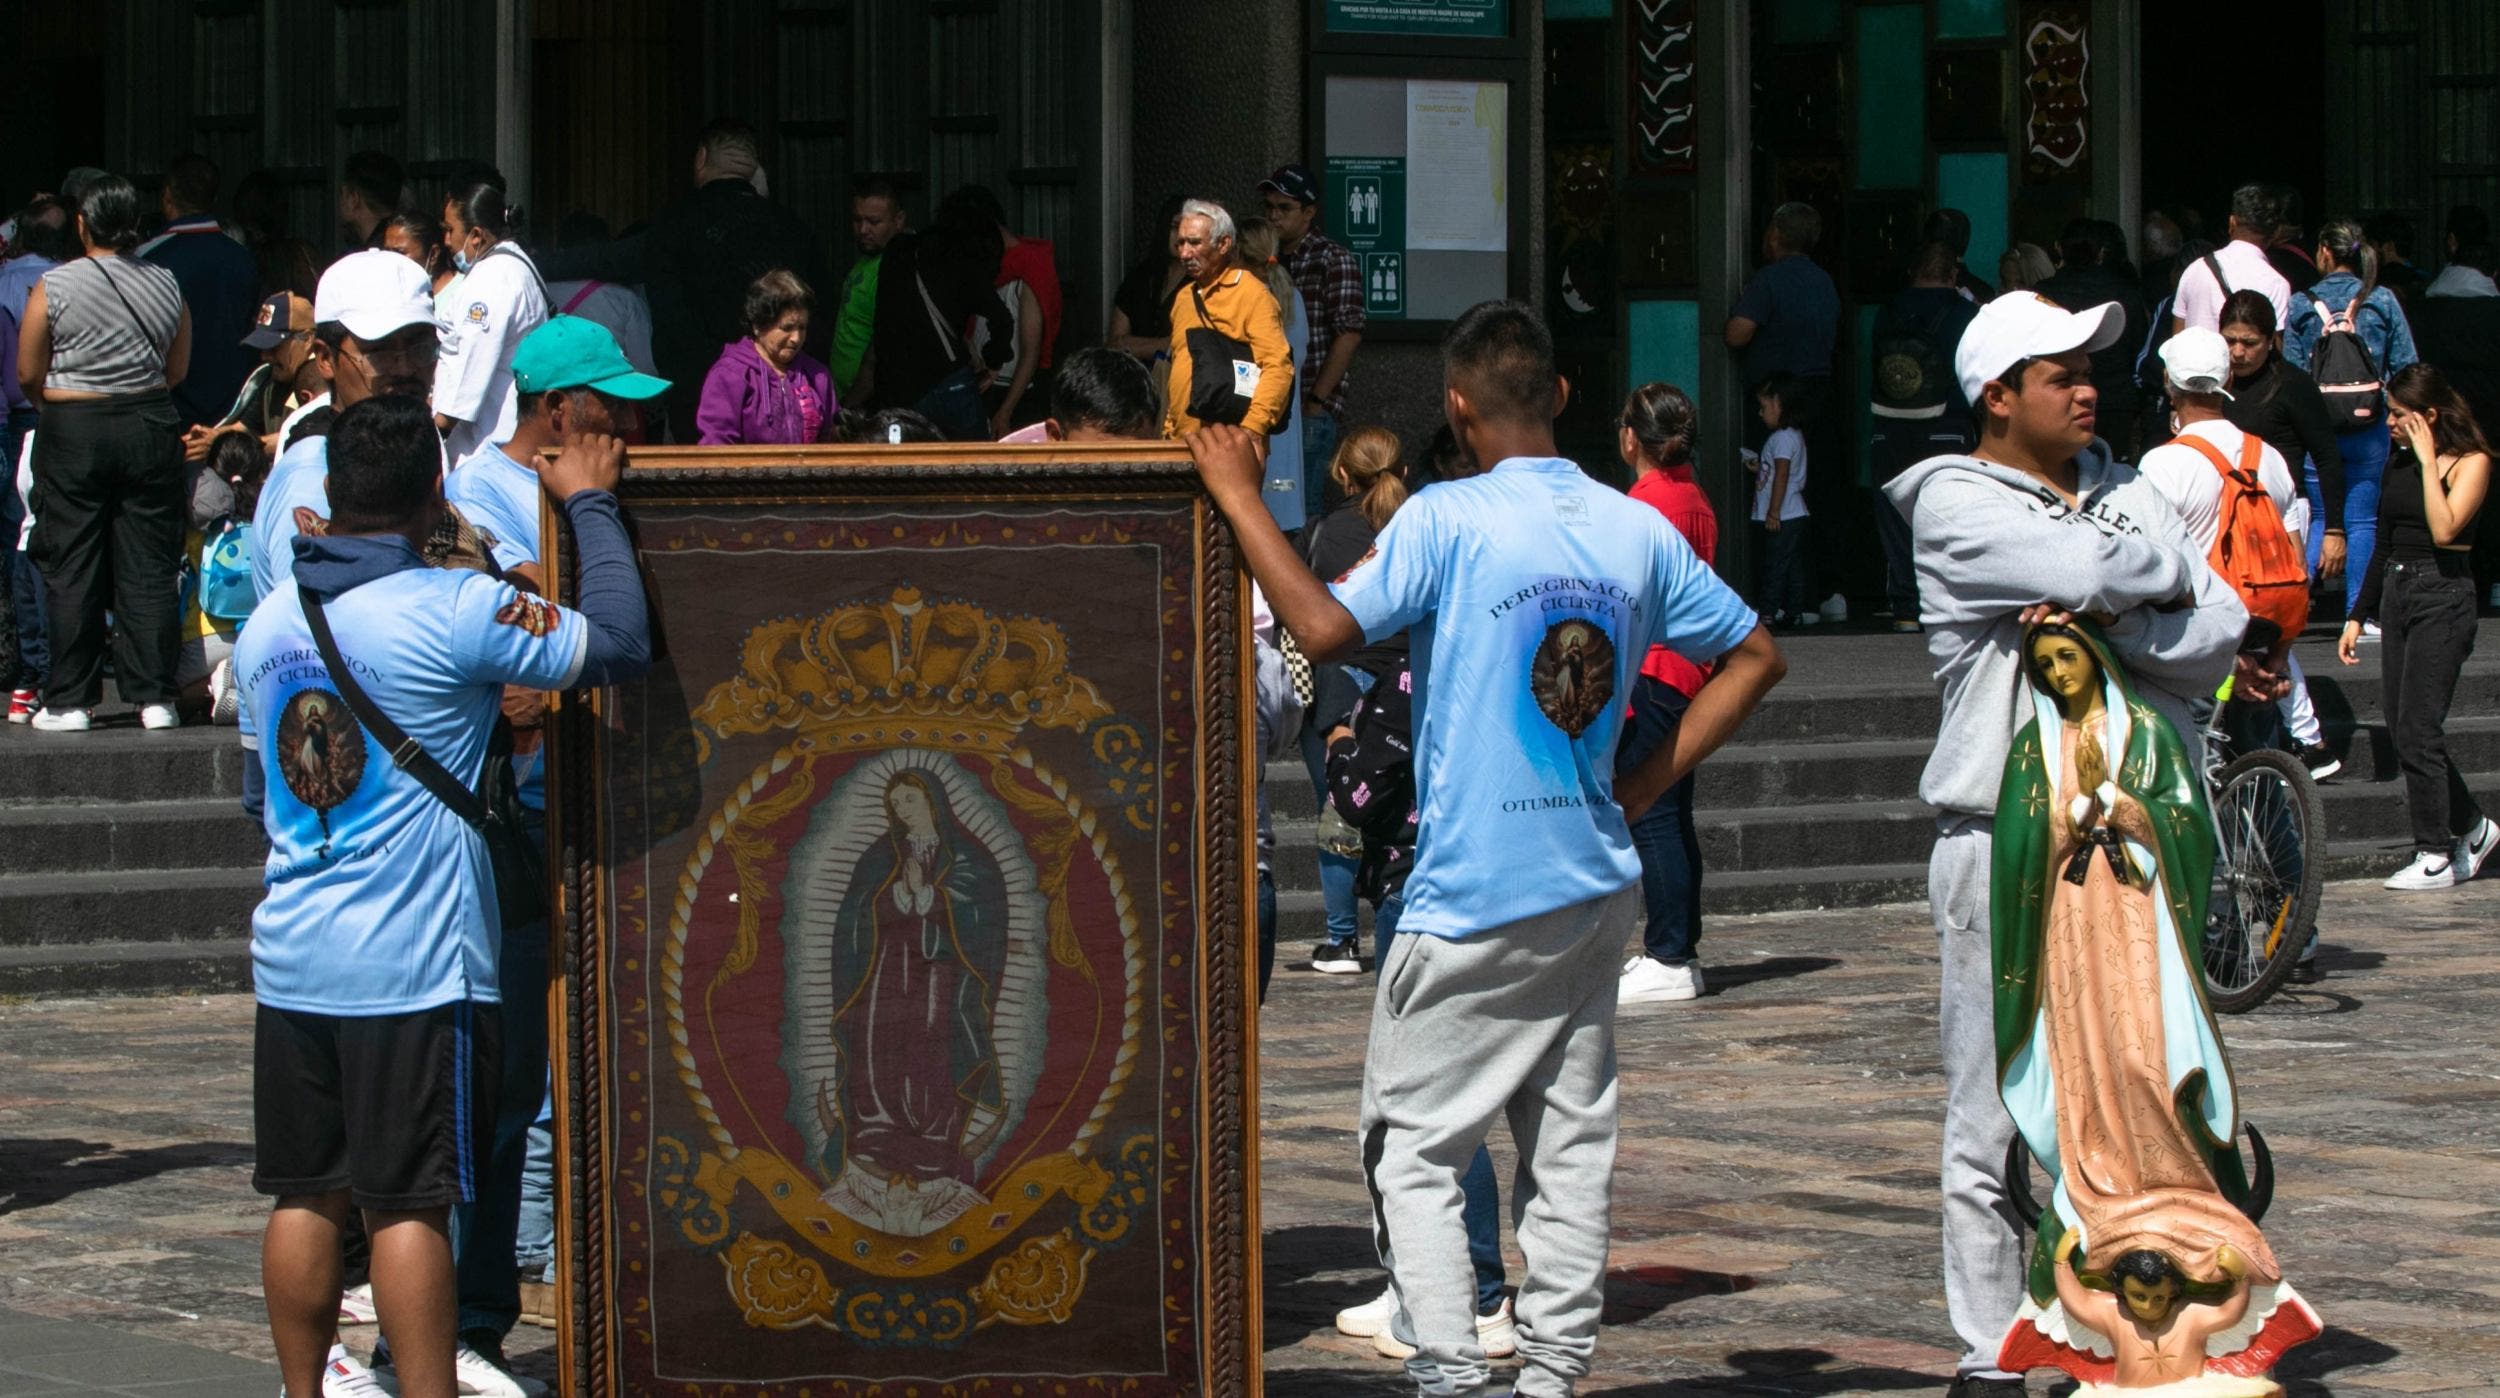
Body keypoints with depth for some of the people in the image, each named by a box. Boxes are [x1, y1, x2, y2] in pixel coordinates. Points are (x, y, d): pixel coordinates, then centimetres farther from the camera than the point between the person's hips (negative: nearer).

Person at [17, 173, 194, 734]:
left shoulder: (53, 288, -7)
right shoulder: (166, 285, 2)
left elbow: (29, 375, -2)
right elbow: (178, 370, 10)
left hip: (73, 433, -3)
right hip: (152, 429, 3)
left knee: (71, 570, 3)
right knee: (149, 568, 6)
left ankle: (70, 701, 3)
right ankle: (155, 697, 4)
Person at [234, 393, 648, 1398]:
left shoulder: (267, 625, 9)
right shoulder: (455, 609, -12)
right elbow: (620, 642, -10)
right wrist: (590, 502, 2)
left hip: (291, 961, 6)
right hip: (414, 967, -6)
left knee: (306, 1198, 11)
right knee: (408, 1204, -3)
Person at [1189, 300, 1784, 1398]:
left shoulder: (1446, 521, -13)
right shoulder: (1637, 531, 5)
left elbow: (1325, 629, -22)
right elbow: (1755, 657, 12)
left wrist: (1240, 499, -13)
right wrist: (1652, 776, 12)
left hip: (1472, 900, -6)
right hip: (1595, 887, 6)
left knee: (1412, 1146, 1)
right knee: (1569, 1143, 12)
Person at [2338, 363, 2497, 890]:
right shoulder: (2400, 466, 14)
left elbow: (2444, 528, -22)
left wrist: (2428, 458, -16)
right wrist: (2358, 615, 19)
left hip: (2443, 595, -8)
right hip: (2395, 592, 8)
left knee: (2417, 730, -11)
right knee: (2403, 730, 7)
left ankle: (2436, 856, -4)